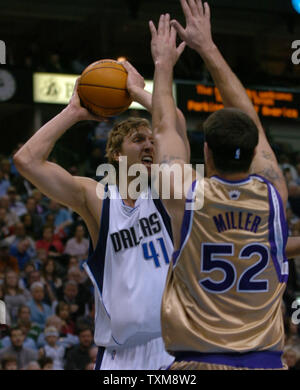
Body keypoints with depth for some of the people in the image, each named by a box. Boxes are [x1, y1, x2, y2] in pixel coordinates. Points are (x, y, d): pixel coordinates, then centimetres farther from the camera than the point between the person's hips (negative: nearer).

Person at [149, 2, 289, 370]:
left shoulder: (187, 197, -5)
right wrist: (208, 49, 24)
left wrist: (164, 64, 28)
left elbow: (164, 129, 13)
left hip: (198, 363, -3)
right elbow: (249, 121, 16)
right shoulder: (273, 194, 1)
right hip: (264, 361, 3)